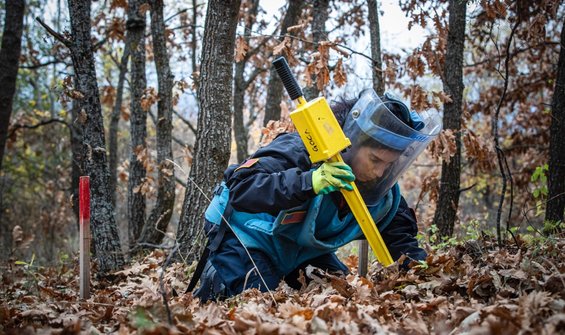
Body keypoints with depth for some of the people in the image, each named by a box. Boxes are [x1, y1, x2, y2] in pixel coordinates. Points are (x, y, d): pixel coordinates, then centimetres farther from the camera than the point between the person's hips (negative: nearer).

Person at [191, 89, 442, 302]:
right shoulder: (299, 152, -33)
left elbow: (399, 234, 2)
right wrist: (309, 182, -56)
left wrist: (417, 264, -21)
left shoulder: (382, 189, -12)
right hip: (249, 237, -6)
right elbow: (240, 187, -44)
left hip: (303, 249, 7)